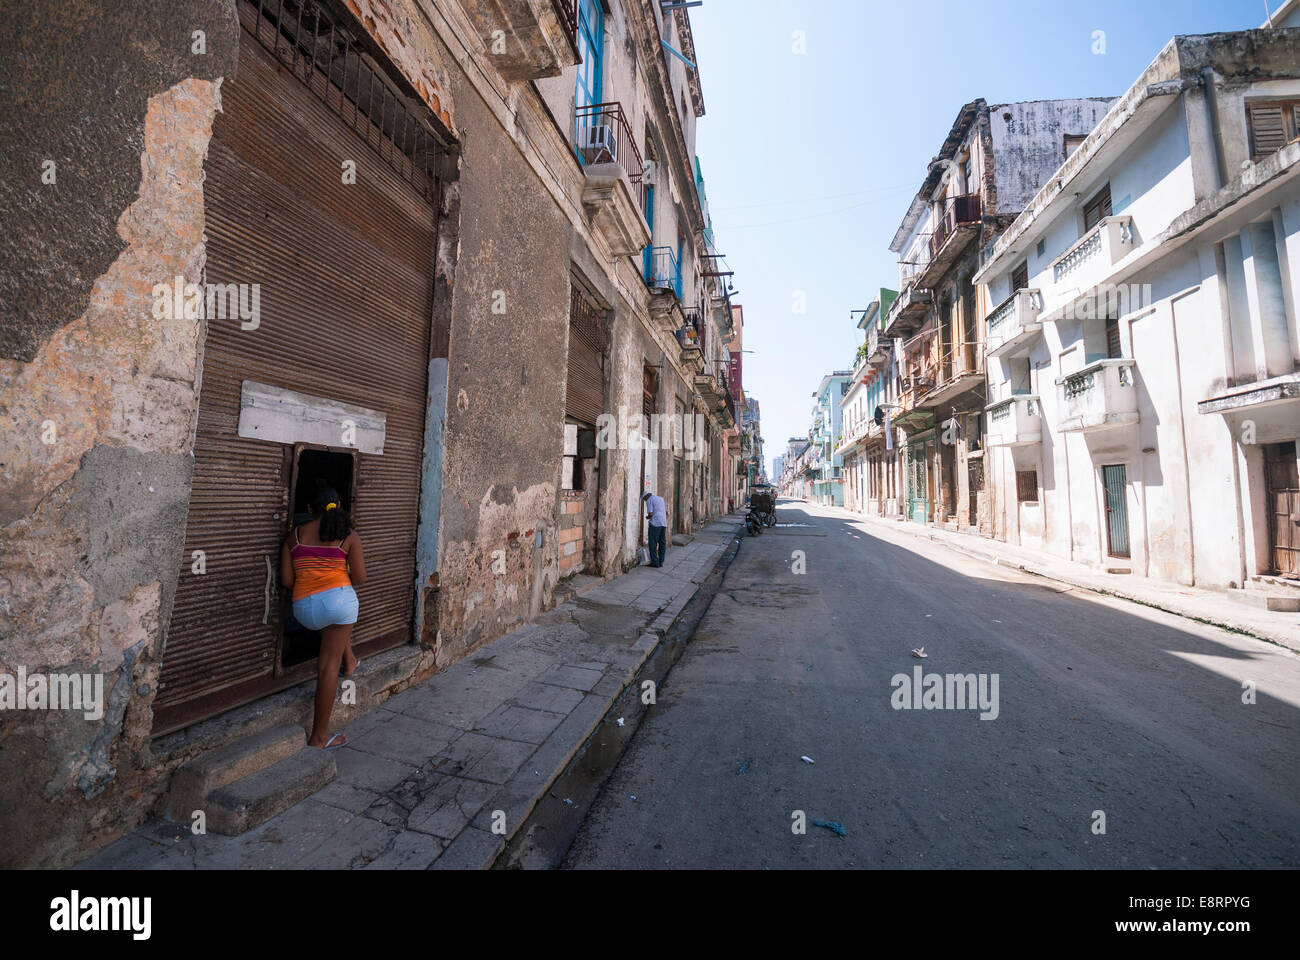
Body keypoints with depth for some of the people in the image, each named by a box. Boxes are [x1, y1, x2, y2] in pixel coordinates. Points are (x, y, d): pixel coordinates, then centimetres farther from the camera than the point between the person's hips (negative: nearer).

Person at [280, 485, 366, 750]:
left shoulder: (295, 536, 11)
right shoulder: (349, 535, 2)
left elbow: (286, 581, 8)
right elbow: (359, 578, 1)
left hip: (303, 608, 4)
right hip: (338, 599, -4)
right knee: (329, 664, 7)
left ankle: (350, 662, 40)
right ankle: (319, 736, 14)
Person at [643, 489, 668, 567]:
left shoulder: (649, 500, 0)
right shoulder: (661, 498, 21)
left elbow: (650, 514, -10)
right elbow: (666, 512, 20)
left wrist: (647, 517, 10)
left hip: (655, 523, -7)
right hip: (664, 523, 7)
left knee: (653, 543, -1)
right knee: (662, 543, 9)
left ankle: (655, 562, -1)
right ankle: (661, 561, 11)